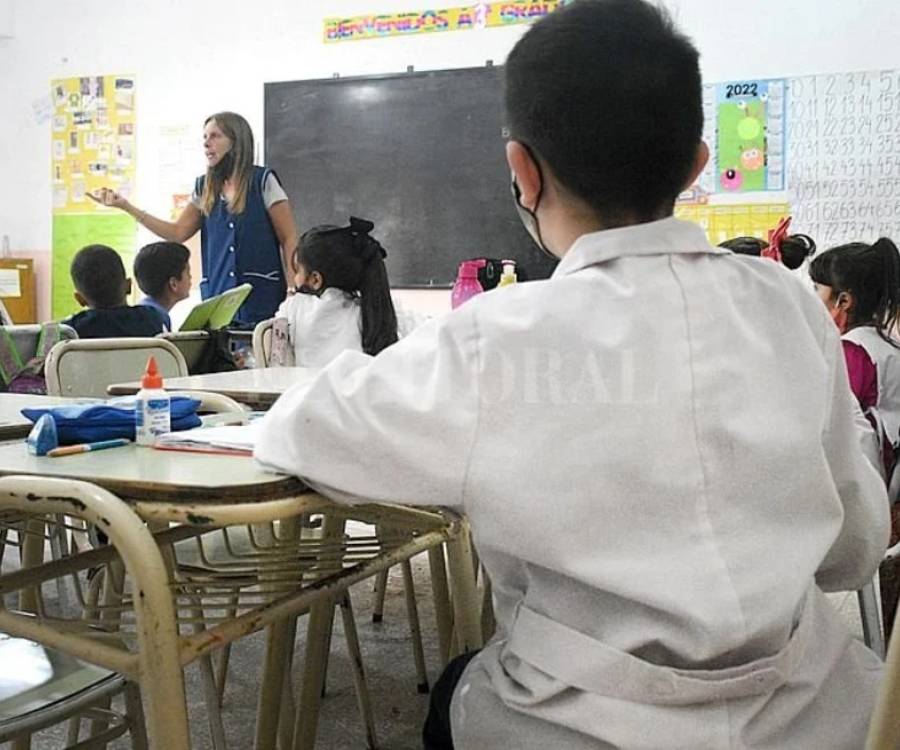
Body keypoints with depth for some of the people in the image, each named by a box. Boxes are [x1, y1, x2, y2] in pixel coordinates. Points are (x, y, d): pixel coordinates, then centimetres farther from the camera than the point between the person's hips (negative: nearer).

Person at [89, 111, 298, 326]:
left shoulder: (263, 181, -2)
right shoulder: (204, 188, 12)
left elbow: (289, 239, -3)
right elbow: (177, 232, 10)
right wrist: (125, 205, 4)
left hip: (261, 298, -4)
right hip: (218, 300, 4)